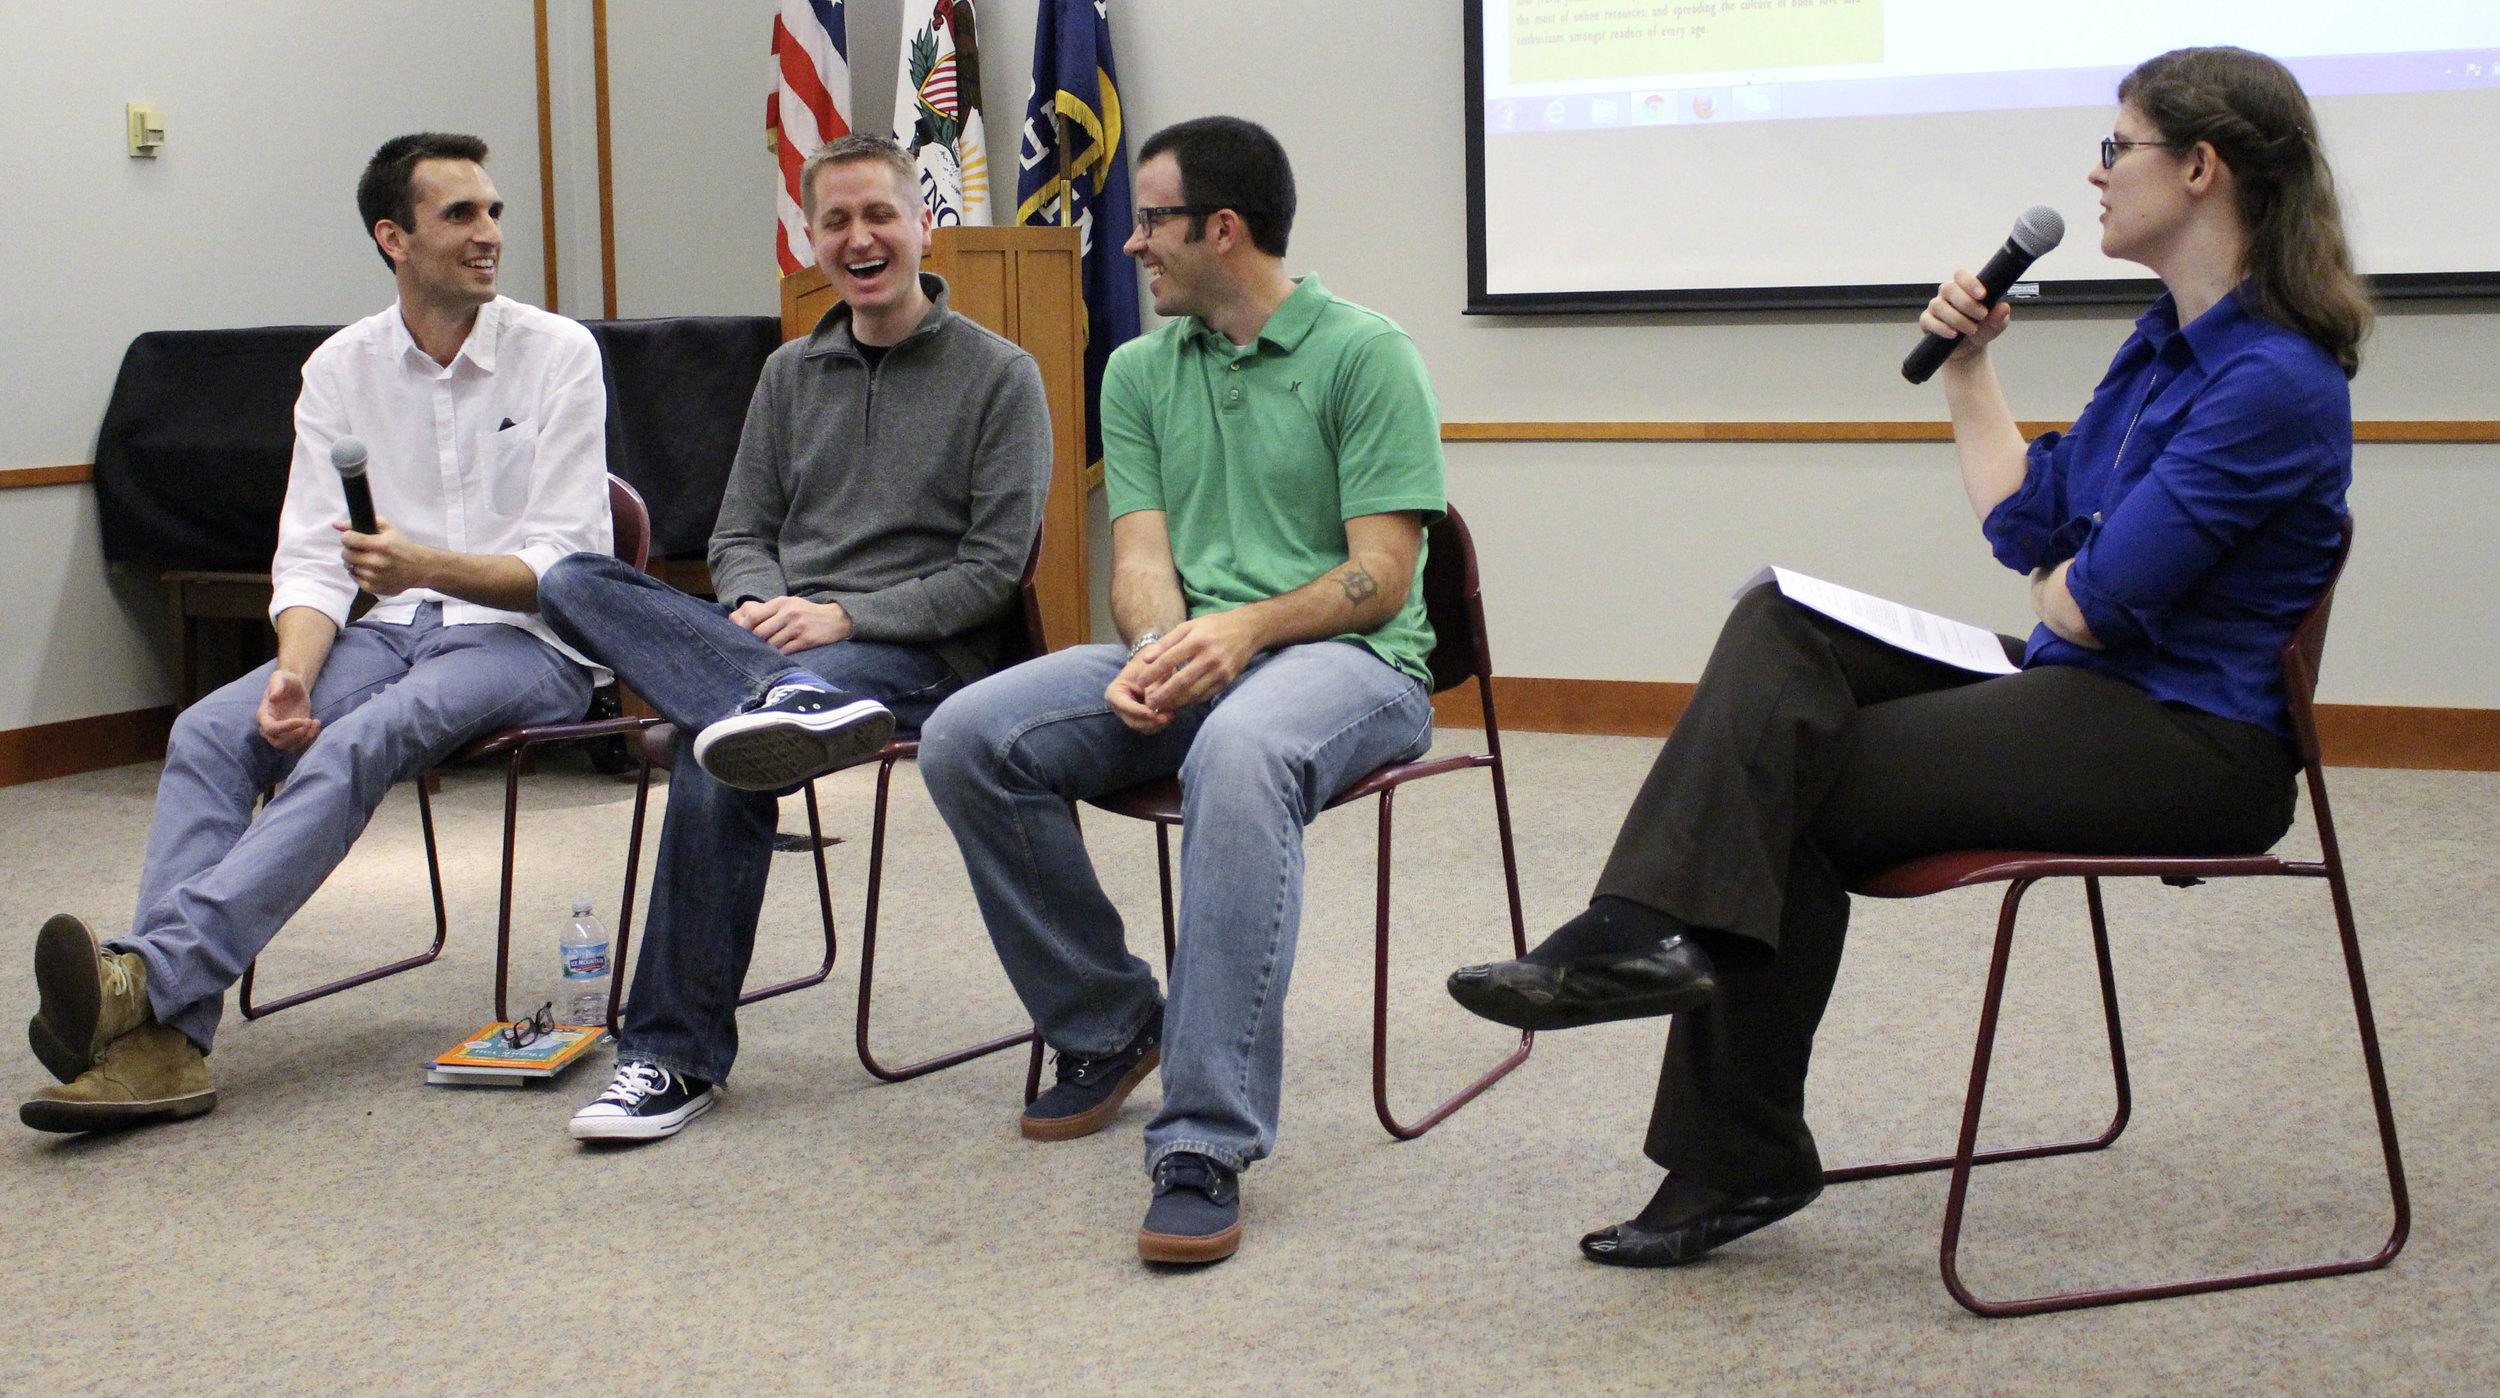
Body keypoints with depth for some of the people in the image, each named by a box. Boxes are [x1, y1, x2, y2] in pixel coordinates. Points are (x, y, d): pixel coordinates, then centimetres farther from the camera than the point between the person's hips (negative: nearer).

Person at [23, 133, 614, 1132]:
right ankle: (163, 1035, -34)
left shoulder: (557, 354, -2)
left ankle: (148, 973, -45)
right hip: (393, 629, 4)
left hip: (528, 641, -4)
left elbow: (560, 565, -8)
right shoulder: (341, 369, 9)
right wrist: (294, 673, -17)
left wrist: (428, 566, -26)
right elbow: (311, 556, 4)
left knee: (356, 743, -33)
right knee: (211, 731, -23)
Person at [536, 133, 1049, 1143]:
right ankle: (777, 698, -47)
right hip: (775, 633, 6)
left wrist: (844, 617, -16)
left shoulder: (998, 375, 4)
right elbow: (739, 532, 18)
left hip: (919, 654, -6)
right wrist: (759, 606, -7)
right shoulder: (790, 375, 20)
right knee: (573, 584, -21)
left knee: (713, 758, -34)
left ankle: (677, 1054, -26)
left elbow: (994, 568, -4)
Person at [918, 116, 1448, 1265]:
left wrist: (1243, 628, -26)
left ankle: (1207, 1147, -41)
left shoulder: (1366, 355, -3)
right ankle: (1107, 1027, 1)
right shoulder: (1139, 371, 15)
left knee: (1239, 754, -42)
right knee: (965, 740, -19)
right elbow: (1140, 552, 6)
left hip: (1344, 655, -6)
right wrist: (1157, 644, -18)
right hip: (1187, 654, 6)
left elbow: (1380, 575, -9)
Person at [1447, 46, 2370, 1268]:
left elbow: (2097, 601, -22)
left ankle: (1738, 1159, -7)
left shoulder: (2273, 379, -19)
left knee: (1797, 785, -14)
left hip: (2189, 743, -9)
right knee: (1780, 627, -10)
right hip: (2087, 692, 9)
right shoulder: (2166, 341, 13)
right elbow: (2031, 529, 14)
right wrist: (1965, 369, 12)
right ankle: (1650, 930, -21)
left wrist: (2058, 587, 1)